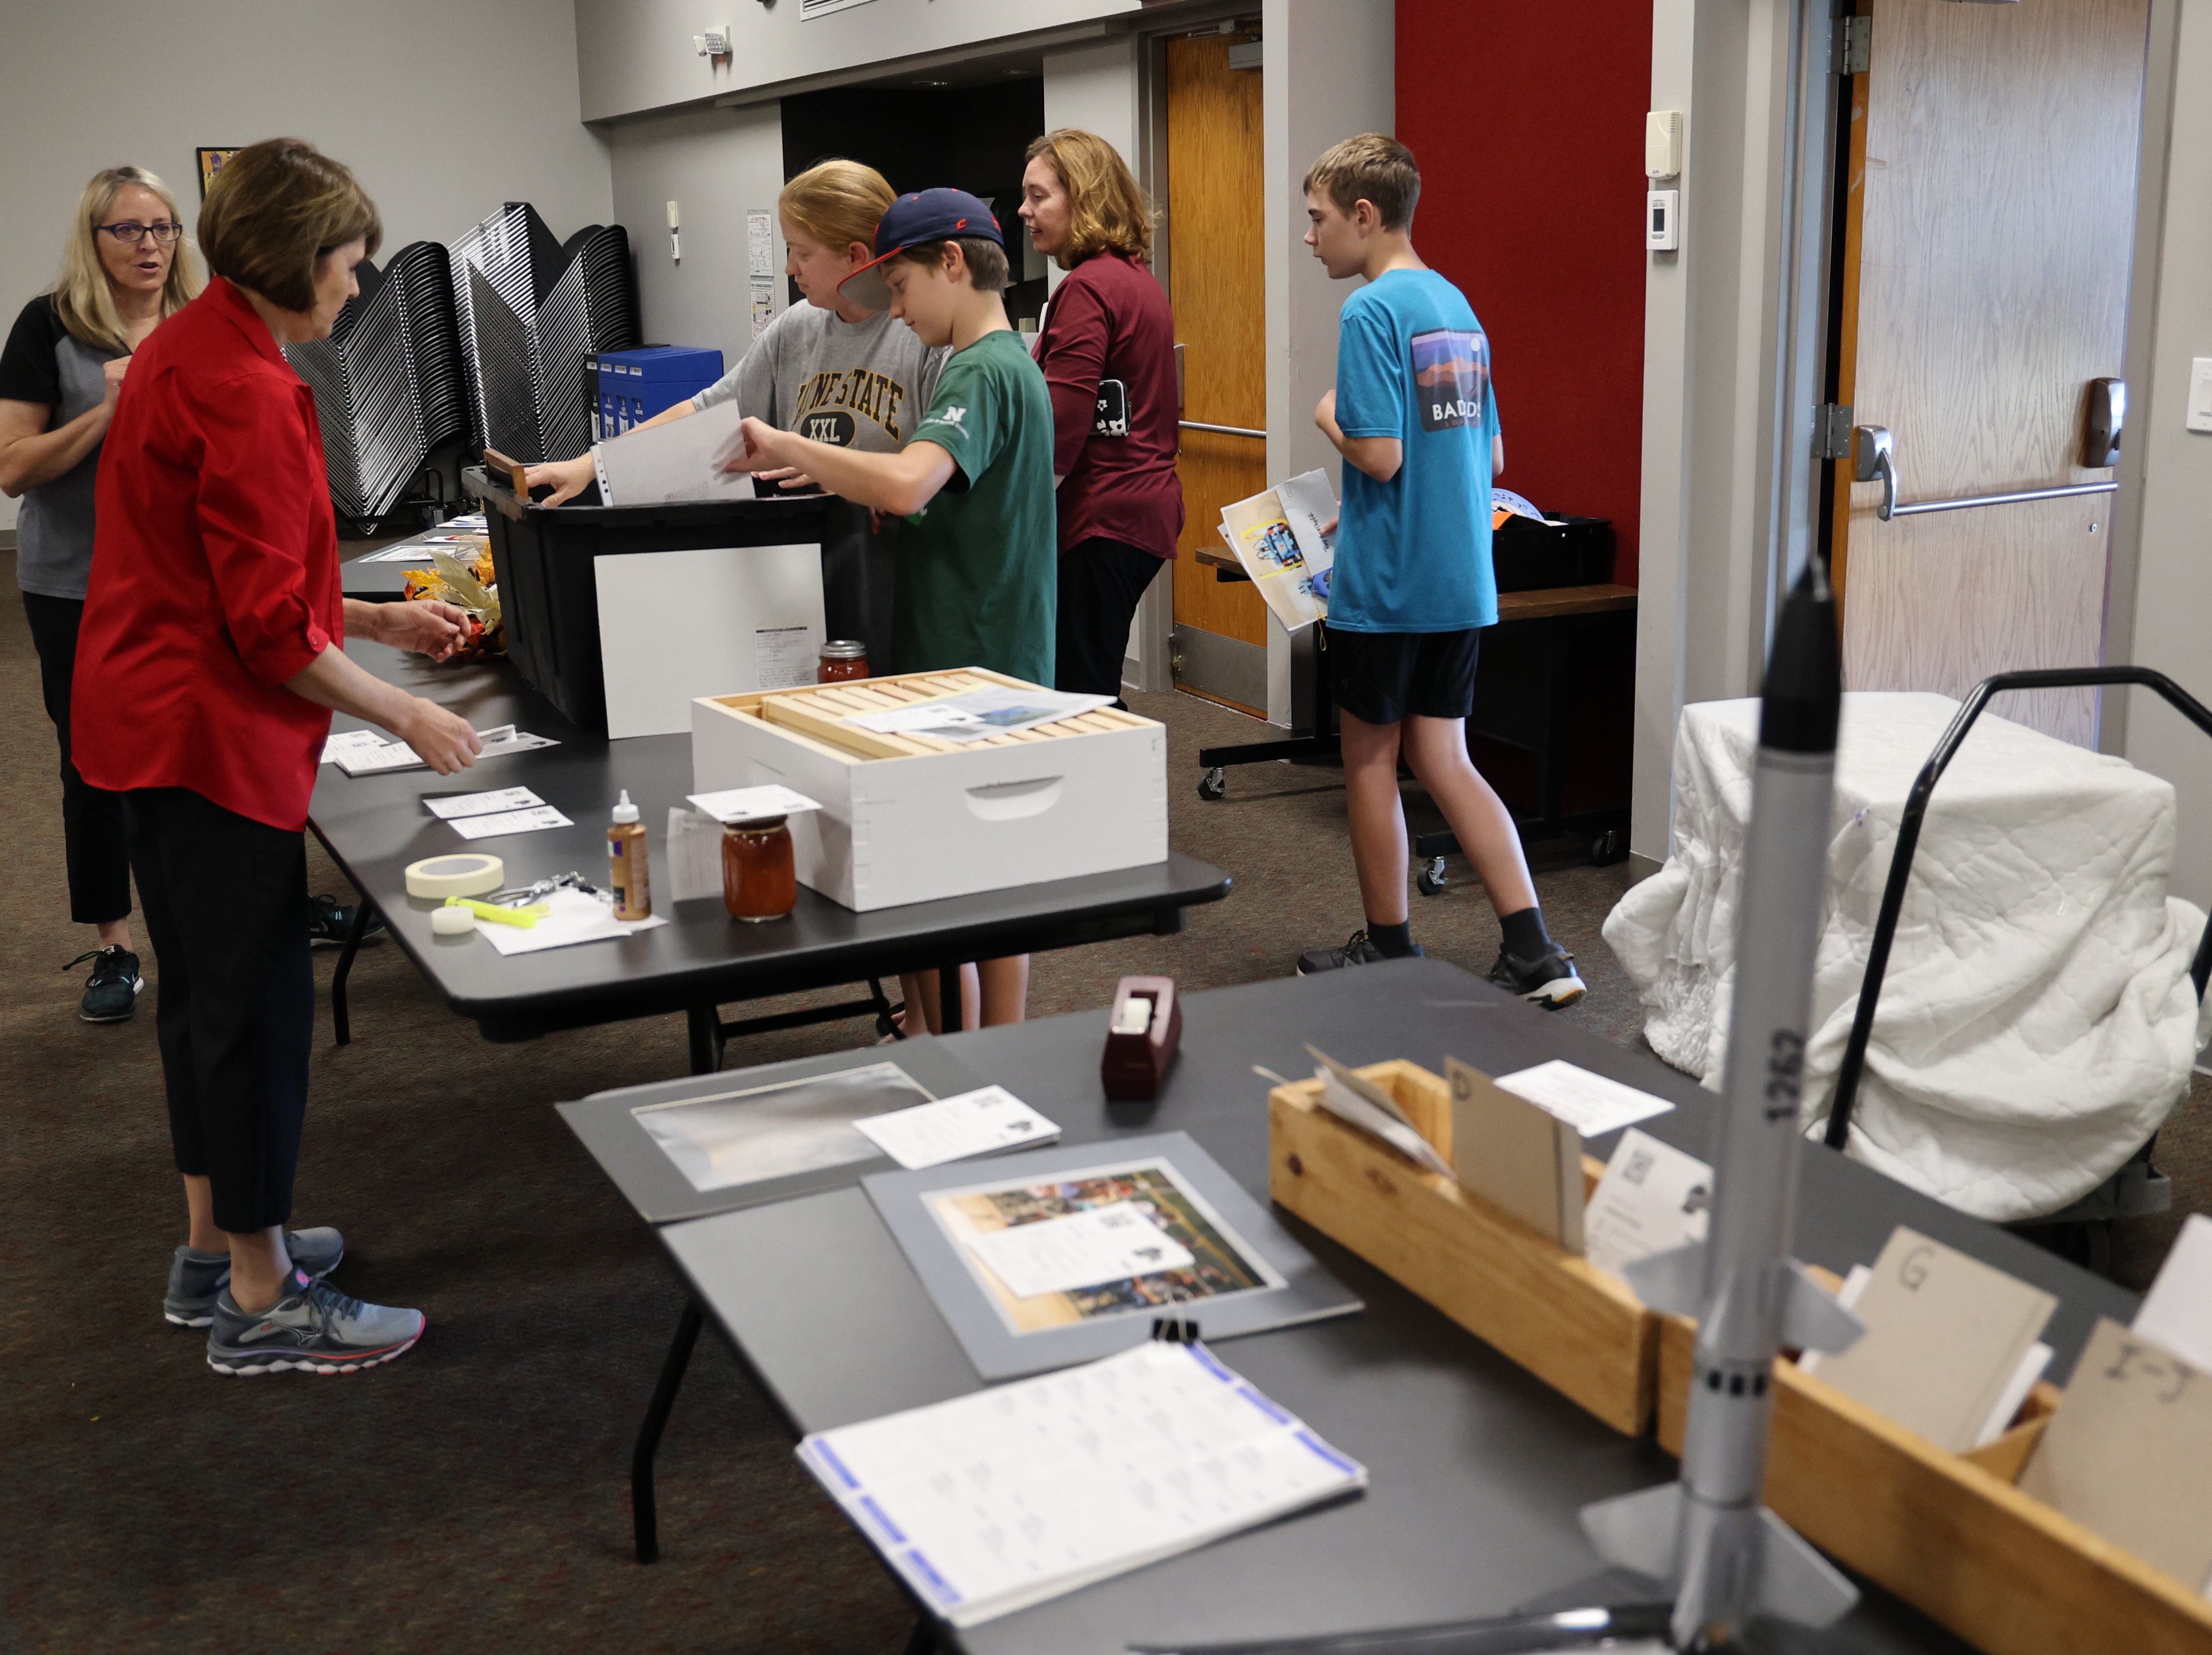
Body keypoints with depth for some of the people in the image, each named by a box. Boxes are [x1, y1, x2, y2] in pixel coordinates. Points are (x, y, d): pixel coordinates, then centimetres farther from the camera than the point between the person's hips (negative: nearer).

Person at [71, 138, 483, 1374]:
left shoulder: (187, 351, 13)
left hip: (155, 721, 11)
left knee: (206, 991, 18)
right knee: (259, 1002, -2)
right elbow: (270, 628, -21)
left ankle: (217, 1245, 32)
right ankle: (261, 1303, 8)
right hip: (211, 735, -11)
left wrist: (380, 619, 18)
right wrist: (406, 714, -11)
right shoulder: (246, 390, -20)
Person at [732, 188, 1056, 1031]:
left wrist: (786, 447, -22)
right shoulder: (1007, 363, 17)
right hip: (1003, 670, 10)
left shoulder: (982, 373, -17)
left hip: (966, 672, -10)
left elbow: (905, 486, -34)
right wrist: (824, 472, 11)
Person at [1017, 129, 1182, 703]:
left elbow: (1061, 425, -20)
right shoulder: (1139, 278, 17)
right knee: (1093, 687, 15)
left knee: (1079, 695, -5)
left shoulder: (1087, 288, -14)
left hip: (1100, 517, -10)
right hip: (1148, 503, 10)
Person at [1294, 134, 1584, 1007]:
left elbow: (1380, 455, -22)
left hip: (1384, 584, -8)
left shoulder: (1371, 312, -14)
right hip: (1461, 580, 8)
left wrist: (1329, 419, -1)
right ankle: (1534, 954, 4)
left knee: (1369, 761, 8)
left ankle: (1387, 951, 21)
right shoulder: (1458, 307, 12)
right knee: (1443, 761, 11)